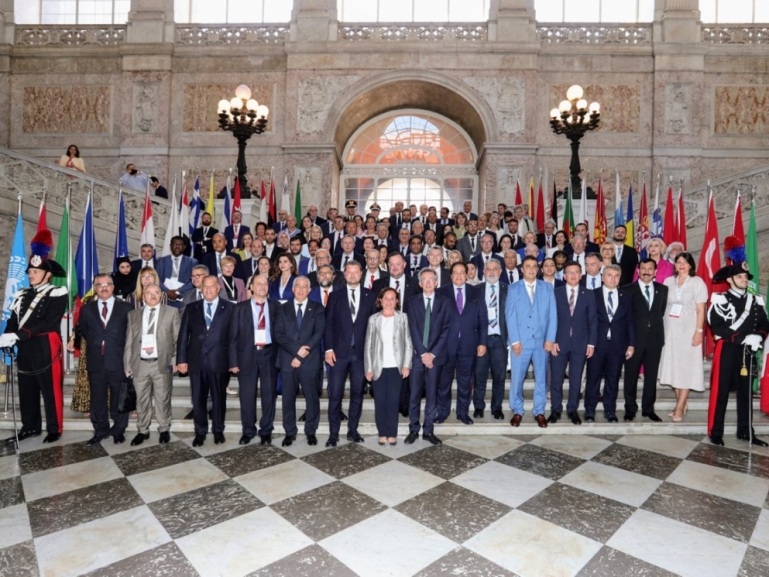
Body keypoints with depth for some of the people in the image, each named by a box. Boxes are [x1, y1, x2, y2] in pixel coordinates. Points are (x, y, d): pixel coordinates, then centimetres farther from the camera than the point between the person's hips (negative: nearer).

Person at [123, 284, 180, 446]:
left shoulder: (172, 312, 4)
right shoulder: (133, 314, 11)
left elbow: (178, 339, 0)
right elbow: (129, 342, 10)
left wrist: (175, 361, -7)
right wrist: (127, 364, 4)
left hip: (162, 363, -2)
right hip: (140, 364, 2)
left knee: (162, 399, 6)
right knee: (142, 400, 11)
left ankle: (164, 430, 21)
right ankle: (142, 431, 26)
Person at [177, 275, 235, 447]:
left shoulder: (229, 308, 1)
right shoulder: (191, 308, 9)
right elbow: (183, 335, 6)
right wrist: (181, 359, -1)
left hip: (219, 361, -2)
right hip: (196, 361, 2)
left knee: (219, 397, 10)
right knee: (198, 398, 9)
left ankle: (218, 430, 27)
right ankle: (200, 431, 25)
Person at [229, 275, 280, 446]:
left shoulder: (275, 306, 6)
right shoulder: (240, 308, 4)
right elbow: (233, 336, 1)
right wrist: (233, 361, -5)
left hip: (269, 354, 0)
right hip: (247, 355, 0)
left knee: (269, 394, 6)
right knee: (247, 395, 7)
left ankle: (266, 431, 21)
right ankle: (248, 431, 24)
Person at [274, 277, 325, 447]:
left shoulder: (318, 309, 5)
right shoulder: (283, 309, 9)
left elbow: (318, 334, -5)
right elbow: (278, 334, -1)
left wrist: (301, 356, -12)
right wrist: (296, 349, -14)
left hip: (310, 361, -1)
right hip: (288, 360, 1)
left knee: (312, 397, 6)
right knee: (288, 398, 7)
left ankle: (311, 432, 21)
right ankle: (290, 432, 20)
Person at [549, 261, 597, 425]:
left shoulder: (588, 295, 6)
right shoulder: (555, 293, 2)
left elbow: (593, 320, 5)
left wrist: (591, 343, -2)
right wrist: (552, 340, -8)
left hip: (580, 343, 1)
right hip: (559, 342, -1)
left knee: (576, 379, 7)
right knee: (556, 378, 4)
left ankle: (573, 410, 21)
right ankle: (555, 409, 17)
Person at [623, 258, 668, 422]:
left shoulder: (662, 289, 10)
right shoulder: (628, 290, -1)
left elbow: (662, 312, 13)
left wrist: (656, 327, 6)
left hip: (655, 338, 3)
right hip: (634, 338, -3)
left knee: (651, 375, 9)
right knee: (631, 374, 4)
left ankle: (648, 409, 21)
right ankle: (630, 408, 15)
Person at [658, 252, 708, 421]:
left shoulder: (697, 282, -2)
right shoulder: (668, 281, 7)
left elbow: (701, 310, -4)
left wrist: (699, 331, -11)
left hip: (688, 330, -4)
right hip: (670, 330, 4)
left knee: (686, 367, -1)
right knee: (673, 366, 7)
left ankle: (679, 408, 3)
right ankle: (681, 405, 18)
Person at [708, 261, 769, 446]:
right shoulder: (720, 300, -4)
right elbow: (717, 327, -12)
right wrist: (743, 338, -20)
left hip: (748, 353, 5)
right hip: (726, 351, -5)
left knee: (746, 393, 11)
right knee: (720, 392, 0)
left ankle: (745, 432, 22)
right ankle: (715, 433, 6)